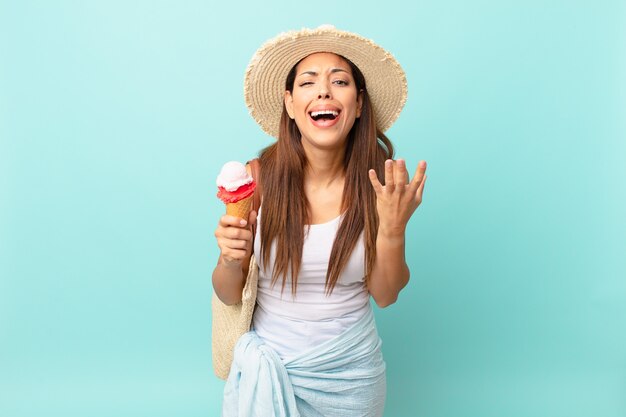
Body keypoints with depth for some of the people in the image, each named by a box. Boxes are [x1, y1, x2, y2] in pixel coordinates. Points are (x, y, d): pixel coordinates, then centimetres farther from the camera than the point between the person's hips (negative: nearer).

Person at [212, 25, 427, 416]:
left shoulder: (381, 181, -13)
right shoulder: (257, 178, -15)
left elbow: (385, 295, -6)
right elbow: (229, 295, -6)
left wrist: (393, 229, -22)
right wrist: (230, 260, -26)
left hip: (350, 370, 1)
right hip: (268, 360, -1)